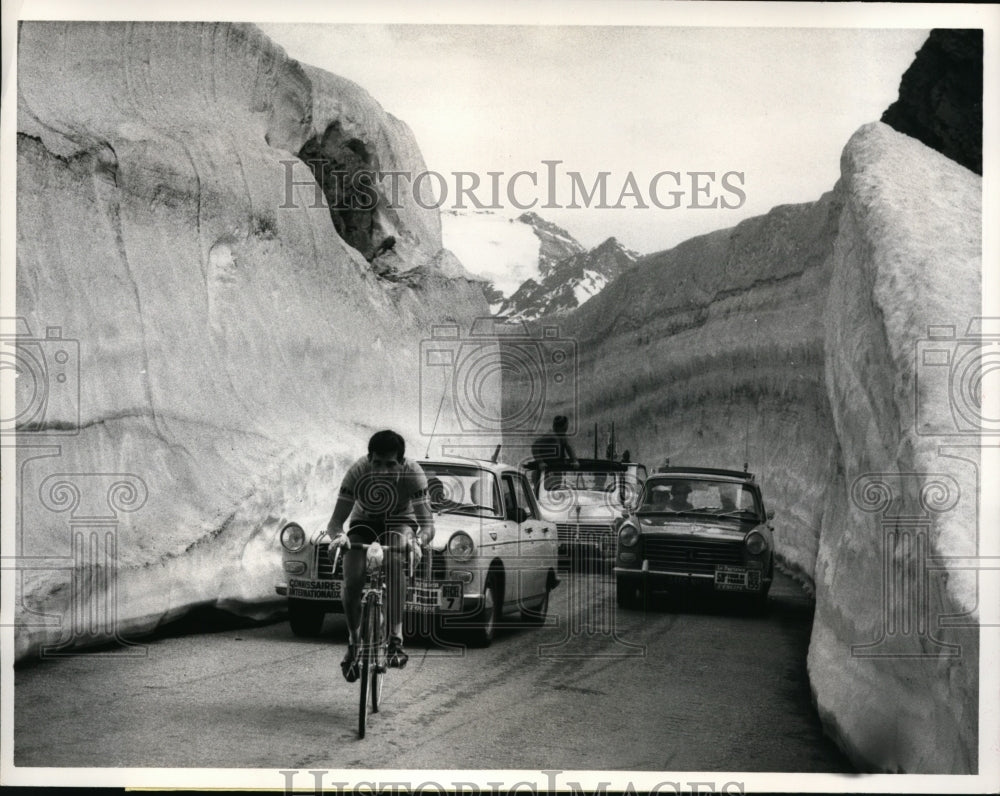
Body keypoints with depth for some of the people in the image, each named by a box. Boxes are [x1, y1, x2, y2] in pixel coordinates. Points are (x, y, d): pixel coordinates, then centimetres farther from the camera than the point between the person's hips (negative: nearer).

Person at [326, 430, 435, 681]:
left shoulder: (413, 474, -31)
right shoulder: (358, 472, -30)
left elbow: (427, 525, -36)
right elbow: (335, 521, -30)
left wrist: (418, 540, -59)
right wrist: (338, 535, -54)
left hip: (400, 521, -1)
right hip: (364, 521, 1)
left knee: (394, 560, -35)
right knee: (351, 581, -21)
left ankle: (396, 638, -34)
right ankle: (354, 642, 5)